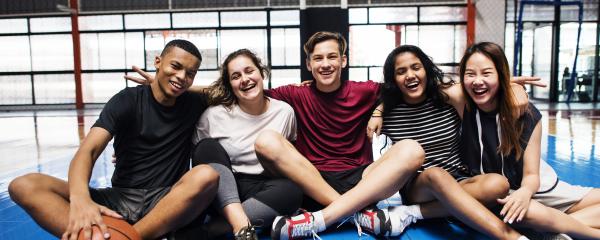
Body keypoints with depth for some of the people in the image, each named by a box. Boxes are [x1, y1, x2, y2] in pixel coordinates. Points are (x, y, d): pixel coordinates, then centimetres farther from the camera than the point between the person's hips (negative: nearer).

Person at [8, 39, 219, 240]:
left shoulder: (193, 105, 7)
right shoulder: (128, 100, 0)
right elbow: (88, 150, -14)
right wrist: (80, 199, -35)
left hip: (169, 204, 0)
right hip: (120, 198, 1)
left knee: (206, 175, -33)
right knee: (24, 186, -18)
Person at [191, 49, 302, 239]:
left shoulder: (285, 111, 2)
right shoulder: (213, 115, -4)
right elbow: (199, 159, 3)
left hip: (263, 192, 1)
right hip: (222, 193, 0)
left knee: (292, 190, -31)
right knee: (208, 146, -26)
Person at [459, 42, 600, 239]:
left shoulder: (526, 114, -13)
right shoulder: (461, 106, -15)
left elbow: (531, 174, -11)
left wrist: (525, 192, -34)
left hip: (531, 188, 4)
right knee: (529, 213, -34)